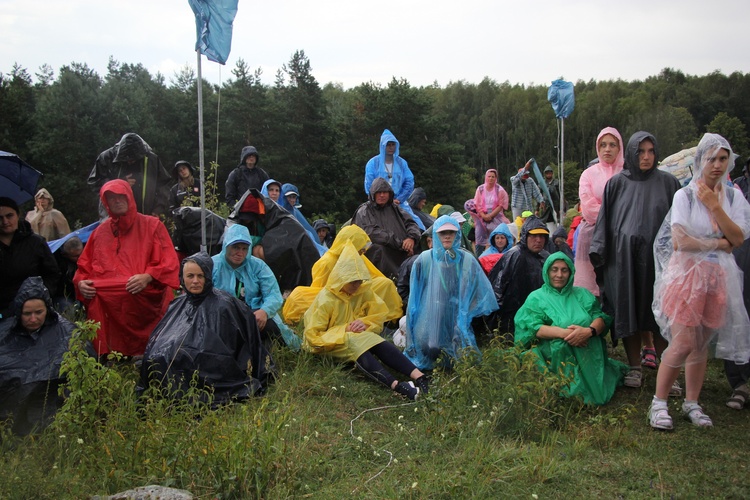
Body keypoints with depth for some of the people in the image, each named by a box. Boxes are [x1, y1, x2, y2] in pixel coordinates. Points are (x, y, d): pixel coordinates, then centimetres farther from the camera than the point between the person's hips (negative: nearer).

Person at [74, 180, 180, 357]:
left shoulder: (152, 225, 11)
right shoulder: (100, 232, 22)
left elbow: (169, 263, 3)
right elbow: (84, 267, 26)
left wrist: (148, 277, -17)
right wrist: (81, 282, 3)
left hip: (144, 304, -3)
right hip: (106, 307, 3)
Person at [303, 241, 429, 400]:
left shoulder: (364, 291, -2)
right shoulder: (326, 300, -16)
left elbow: (379, 315, 4)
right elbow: (313, 337, -16)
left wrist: (365, 323, -18)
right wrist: (343, 331, -24)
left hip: (357, 337, 5)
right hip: (331, 344, -5)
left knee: (379, 344, -28)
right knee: (354, 344, -38)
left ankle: (418, 375, -48)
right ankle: (395, 385, -57)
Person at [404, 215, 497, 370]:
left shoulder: (467, 260, 2)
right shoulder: (424, 260, 1)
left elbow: (480, 293, 6)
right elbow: (415, 297, 6)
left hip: (458, 322, 1)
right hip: (430, 320, -1)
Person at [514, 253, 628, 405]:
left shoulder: (582, 294, 18)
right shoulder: (536, 297, 8)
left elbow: (601, 318, 3)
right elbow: (532, 327, -8)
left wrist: (589, 331, -21)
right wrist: (564, 333, -23)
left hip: (590, 357, 3)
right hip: (557, 357, -3)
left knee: (597, 393, -15)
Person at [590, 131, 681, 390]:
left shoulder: (668, 182, 5)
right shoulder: (617, 183, 5)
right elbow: (605, 219, 4)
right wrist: (598, 251, -4)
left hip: (657, 257, 0)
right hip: (624, 258, 0)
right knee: (628, 312, 5)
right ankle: (635, 368, 16)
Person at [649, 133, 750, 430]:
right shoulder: (684, 195, -3)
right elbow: (680, 241, -13)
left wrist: (715, 206, -10)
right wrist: (719, 244, -6)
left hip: (718, 278, 4)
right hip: (687, 275, -4)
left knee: (702, 344, 9)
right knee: (683, 343, -10)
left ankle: (692, 403, 20)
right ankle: (659, 402, 3)